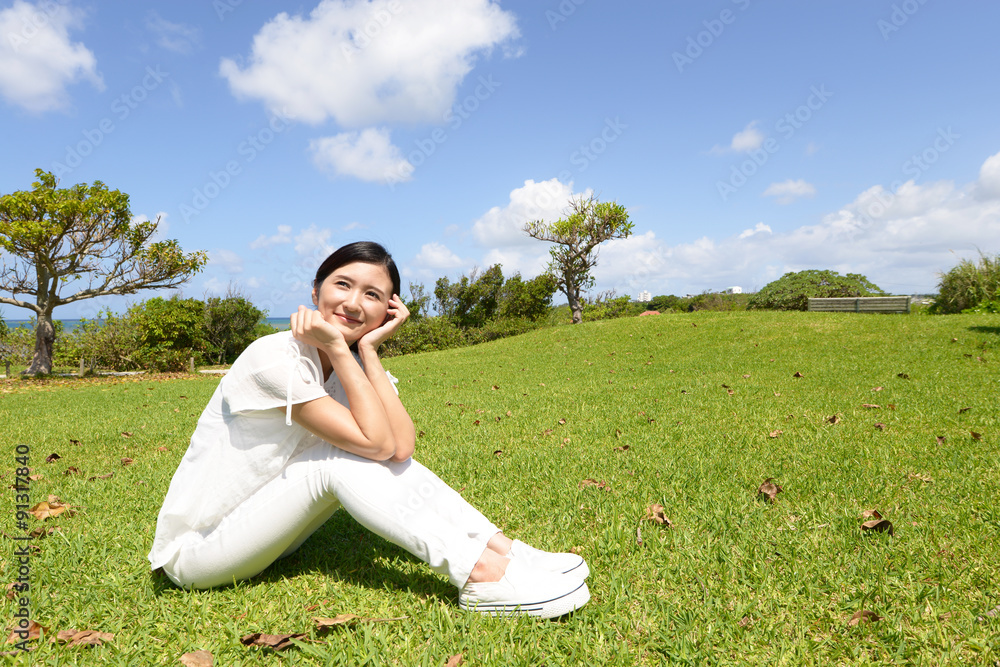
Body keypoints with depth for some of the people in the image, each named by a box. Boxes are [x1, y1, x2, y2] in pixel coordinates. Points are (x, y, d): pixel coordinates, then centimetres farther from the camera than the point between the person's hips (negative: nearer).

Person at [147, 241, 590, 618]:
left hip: (259, 528, 6)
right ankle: (482, 577, -31)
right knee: (340, 457, -27)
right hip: (195, 550, -6)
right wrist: (337, 348, -29)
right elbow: (375, 442, -30)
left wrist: (367, 349, -21)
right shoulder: (275, 357, -24)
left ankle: (501, 549, -16)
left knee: (386, 451, -14)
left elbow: (400, 446, -22)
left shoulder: (355, 362, -3)